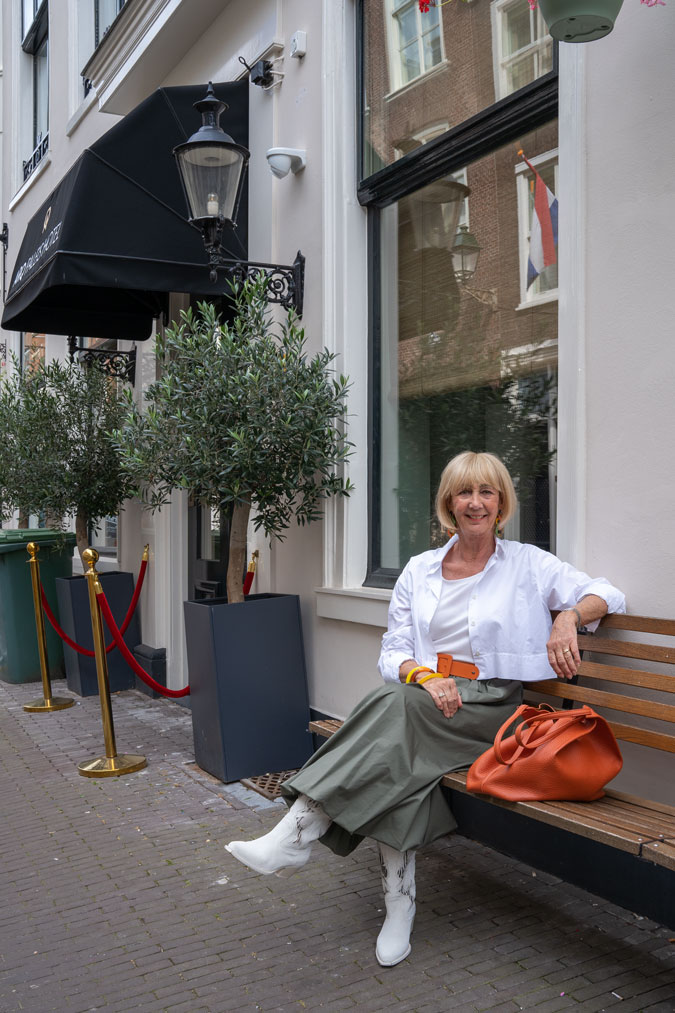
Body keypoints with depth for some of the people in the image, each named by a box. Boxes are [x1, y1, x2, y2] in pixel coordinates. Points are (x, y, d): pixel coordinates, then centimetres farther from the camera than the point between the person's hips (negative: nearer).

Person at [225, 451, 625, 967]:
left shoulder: (527, 565, 7)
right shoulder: (420, 570, 14)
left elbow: (608, 594, 7)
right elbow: (393, 653, 9)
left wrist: (569, 616, -14)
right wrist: (424, 676, -13)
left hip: (494, 705, -3)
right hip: (425, 697, 3)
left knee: (398, 709, -32)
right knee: (398, 758, -32)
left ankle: (297, 832, -33)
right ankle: (399, 906, -24)